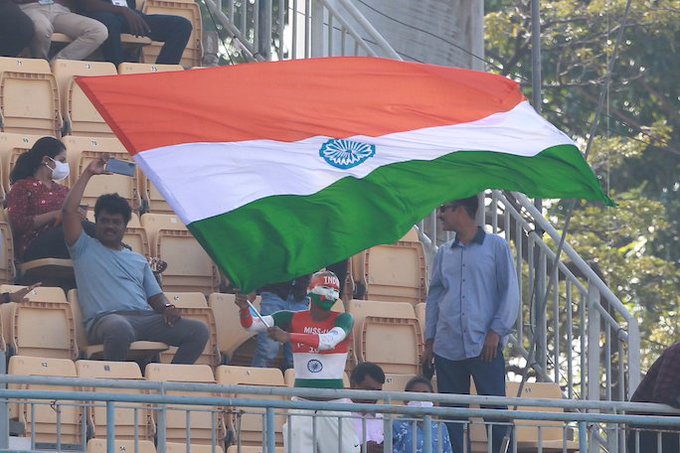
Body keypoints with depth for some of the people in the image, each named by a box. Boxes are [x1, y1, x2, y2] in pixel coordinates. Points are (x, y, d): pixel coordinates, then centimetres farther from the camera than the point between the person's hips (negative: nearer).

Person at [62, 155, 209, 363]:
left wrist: (166, 307, 0)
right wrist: (88, 174, 11)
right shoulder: (85, 249, 19)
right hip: (106, 319, -5)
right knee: (119, 328, -45)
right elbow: (68, 211, 7)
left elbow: (155, 296, 25)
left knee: (199, 331, -16)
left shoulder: (139, 260, 32)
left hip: (144, 318, 5)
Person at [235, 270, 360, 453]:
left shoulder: (343, 320, -3)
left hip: (334, 402, -1)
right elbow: (251, 324, -3)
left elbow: (330, 340, -23)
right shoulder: (293, 319, 3)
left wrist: (289, 337, -33)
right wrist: (244, 309, -26)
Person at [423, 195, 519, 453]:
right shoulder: (444, 253, 15)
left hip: (484, 346, -4)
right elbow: (434, 296, 18)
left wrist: (496, 332, -9)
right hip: (447, 349, 4)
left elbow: (510, 294, 0)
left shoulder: (496, 247, 2)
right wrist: (429, 339, 10)